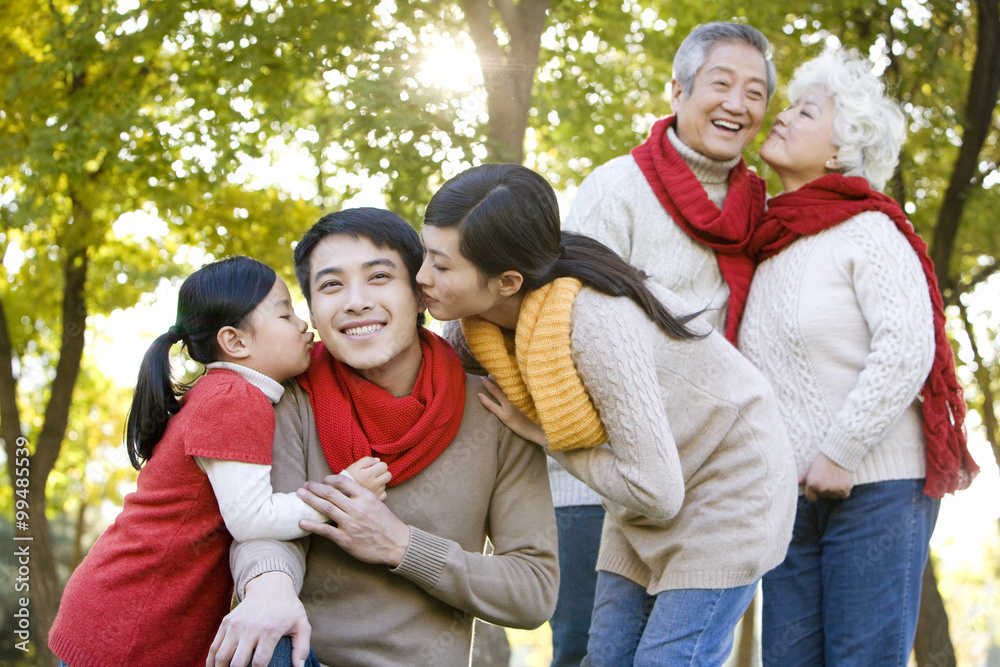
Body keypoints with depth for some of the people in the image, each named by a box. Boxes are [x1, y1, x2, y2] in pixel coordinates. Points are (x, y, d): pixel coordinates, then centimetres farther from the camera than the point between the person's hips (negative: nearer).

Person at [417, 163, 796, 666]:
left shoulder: (597, 326, -37)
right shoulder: (488, 316, -14)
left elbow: (656, 492, -31)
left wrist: (544, 436, -22)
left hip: (728, 486, -8)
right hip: (648, 480, 8)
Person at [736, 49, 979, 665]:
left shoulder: (869, 231, -6)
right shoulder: (769, 246, 15)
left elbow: (906, 350, -16)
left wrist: (839, 453, -18)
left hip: (875, 485, -6)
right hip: (791, 496, 7)